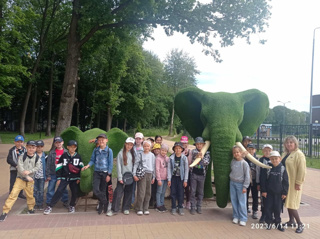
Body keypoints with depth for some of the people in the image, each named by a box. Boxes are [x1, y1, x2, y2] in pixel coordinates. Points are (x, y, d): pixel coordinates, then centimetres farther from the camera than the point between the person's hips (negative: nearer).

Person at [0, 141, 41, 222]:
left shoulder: (37, 157, 0)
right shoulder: (22, 156, -7)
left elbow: (38, 167, -10)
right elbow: (20, 168, -14)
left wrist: (29, 171, -25)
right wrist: (27, 176, -20)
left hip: (30, 180, 2)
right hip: (20, 179, -2)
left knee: (30, 195, 12)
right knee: (13, 194, -10)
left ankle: (30, 208, 35)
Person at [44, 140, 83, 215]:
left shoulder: (78, 156, 3)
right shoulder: (64, 156, 0)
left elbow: (81, 167, 6)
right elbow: (59, 167, 2)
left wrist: (79, 178, 1)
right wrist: (58, 178, -1)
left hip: (74, 179, 2)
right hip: (64, 178, -1)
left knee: (74, 192, 6)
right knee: (59, 191, -10)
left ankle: (72, 206, 28)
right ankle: (50, 207, -2)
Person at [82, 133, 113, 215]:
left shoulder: (109, 151, -5)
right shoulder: (95, 150, 4)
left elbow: (111, 164, -4)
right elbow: (92, 160, 10)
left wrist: (108, 175, -7)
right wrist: (87, 166, -11)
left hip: (105, 173, -2)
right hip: (96, 172, 2)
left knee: (103, 190, 6)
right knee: (96, 190, -9)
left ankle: (101, 206, 23)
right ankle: (105, 203, 10)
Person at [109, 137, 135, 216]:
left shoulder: (133, 153, 7)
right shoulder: (121, 153, -4)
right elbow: (118, 165, -6)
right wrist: (120, 177, -11)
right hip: (122, 176, -3)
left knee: (128, 193, 10)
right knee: (118, 192, -5)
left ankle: (126, 208, 22)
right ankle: (115, 210, 5)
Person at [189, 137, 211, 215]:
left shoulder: (206, 153, -1)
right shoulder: (193, 151, -3)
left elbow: (207, 162, -13)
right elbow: (191, 161, -14)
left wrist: (202, 157, -31)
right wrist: (196, 157, -33)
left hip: (202, 175, 1)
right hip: (194, 174, -1)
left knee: (200, 192, 11)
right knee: (193, 191, 5)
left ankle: (199, 207, 23)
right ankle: (193, 207, 15)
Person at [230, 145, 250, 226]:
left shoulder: (244, 163, -11)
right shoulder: (232, 161, 2)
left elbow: (247, 176, -10)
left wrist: (245, 186, -11)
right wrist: (231, 178, 7)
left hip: (240, 184, -5)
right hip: (232, 183, 5)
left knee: (242, 202, -1)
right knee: (234, 201, 10)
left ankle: (243, 219, 10)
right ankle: (236, 216, 22)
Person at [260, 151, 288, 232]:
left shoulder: (282, 168, -4)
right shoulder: (267, 168, -4)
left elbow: (285, 182, 0)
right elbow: (263, 180, -1)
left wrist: (284, 192, 0)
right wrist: (263, 191, -3)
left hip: (278, 193, 0)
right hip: (269, 192, 0)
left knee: (278, 208, 8)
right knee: (268, 207, 6)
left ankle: (278, 223, 24)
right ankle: (269, 222, 20)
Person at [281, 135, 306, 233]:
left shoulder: (299, 154, -13)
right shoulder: (285, 154, 11)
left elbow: (302, 170, -17)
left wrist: (298, 183, -19)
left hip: (294, 183, -8)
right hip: (286, 182, 8)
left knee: (291, 204, -6)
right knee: (288, 203, 14)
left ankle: (300, 224, 7)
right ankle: (291, 221, 26)